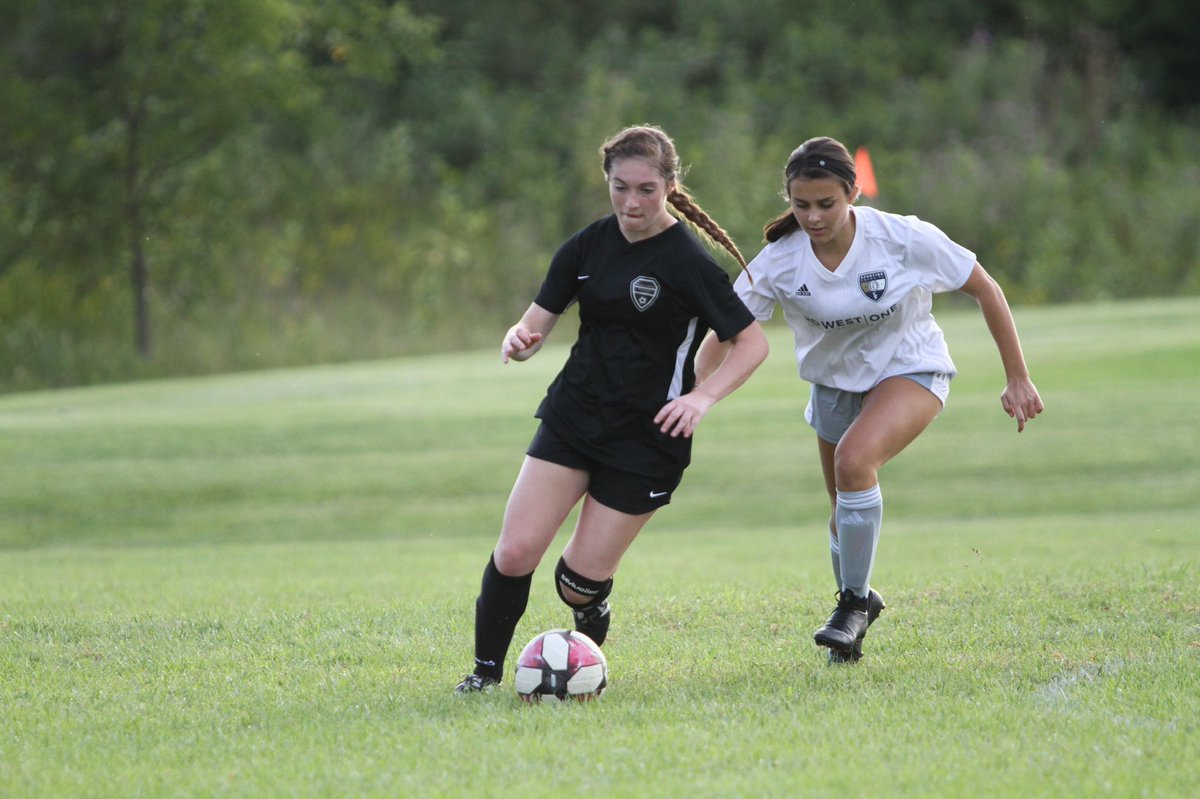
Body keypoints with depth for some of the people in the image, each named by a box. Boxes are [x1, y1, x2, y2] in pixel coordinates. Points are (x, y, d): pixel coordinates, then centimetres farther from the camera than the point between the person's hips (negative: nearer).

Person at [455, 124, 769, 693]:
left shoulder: (688, 262, -13)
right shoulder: (588, 245, 3)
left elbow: (752, 342, -9)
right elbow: (537, 324, 7)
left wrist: (702, 397, -23)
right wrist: (518, 340, -18)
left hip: (647, 438, -4)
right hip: (573, 417, 4)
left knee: (580, 582, -4)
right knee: (514, 555, -9)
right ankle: (485, 672, 8)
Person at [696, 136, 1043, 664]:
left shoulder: (905, 239, -24)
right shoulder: (779, 260, -19)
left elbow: (984, 289, -12)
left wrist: (1017, 379, -8)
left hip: (910, 371, -4)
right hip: (834, 384, 4)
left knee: (854, 459, -30)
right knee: (845, 513, 12)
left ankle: (854, 603, -14)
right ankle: (856, 607, 42)